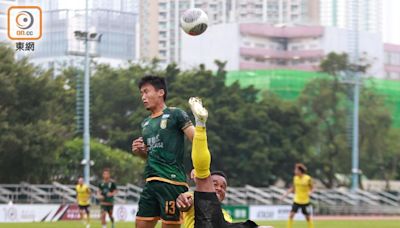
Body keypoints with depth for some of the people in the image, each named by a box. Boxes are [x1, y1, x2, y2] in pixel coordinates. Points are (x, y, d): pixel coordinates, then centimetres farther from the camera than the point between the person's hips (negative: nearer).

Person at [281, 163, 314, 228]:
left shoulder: (308, 179, -13)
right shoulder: (295, 178, -2)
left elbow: (312, 188, -2)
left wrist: (310, 192, -23)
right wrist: (286, 193, -1)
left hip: (305, 201, -3)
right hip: (296, 200, 3)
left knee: (308, 217, 5)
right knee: (291, 215, -7)